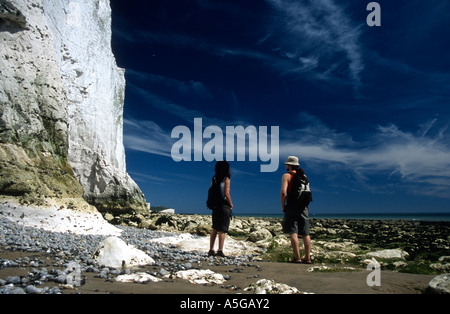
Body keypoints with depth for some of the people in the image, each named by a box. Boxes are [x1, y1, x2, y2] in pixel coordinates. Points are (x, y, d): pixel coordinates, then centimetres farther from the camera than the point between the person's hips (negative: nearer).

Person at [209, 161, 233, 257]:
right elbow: (226, 194, -15)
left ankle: (211, 250, 12)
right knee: (222, 230, -2)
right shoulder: (226, 179, -9)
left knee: (214, 229, 12)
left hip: (215, 206, 5)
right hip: (224, 205, -5)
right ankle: (220, 250, -4)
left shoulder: (214, 179, 7)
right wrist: (231, 205, -2)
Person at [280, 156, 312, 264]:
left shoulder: (287, 175, -3)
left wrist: (283, 206, -5)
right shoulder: (303, 176, 15)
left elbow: (283, 192, -15)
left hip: (291, 206, -5)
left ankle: (297, 258, -10)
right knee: (305, 233, 7)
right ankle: (307, 258, 6)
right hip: (303, 207, 5)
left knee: (293, 233, -6)